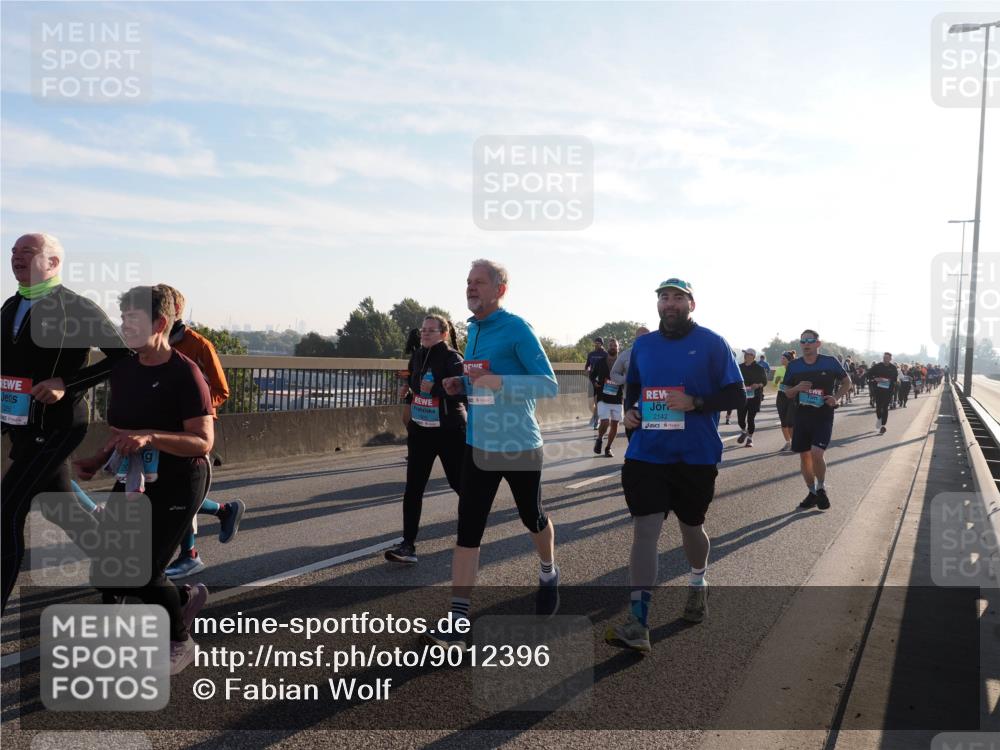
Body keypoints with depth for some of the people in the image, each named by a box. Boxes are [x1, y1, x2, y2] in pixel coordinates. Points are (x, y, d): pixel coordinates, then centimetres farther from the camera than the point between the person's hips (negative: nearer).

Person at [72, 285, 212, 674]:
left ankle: (179, 643, 22)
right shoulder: (122, 369, 5)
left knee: (144, 570, -6)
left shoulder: (185, 373, -18)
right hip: (134, 479, 8)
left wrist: (149, 437, -32)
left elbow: (203, 441, -21)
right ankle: (185, 597, 32)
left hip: (179, 483, -7)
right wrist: (98, 461, 1)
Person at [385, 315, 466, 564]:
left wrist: (434, 389, -26)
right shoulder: (417, 356, 7)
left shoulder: (452, 358, -12)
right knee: (413, 488, -3)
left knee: (459, 482, 10)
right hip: (419, 430, 6)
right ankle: (408, 545, -3)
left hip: (449, 431, -5)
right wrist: (407, 392, 7)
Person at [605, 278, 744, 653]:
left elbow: (736, 395, -6)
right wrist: (629, 410, 0)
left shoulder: (712, 344, -4)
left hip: (695, 457, -2)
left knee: (690, 526, 16)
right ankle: (637, 624, -7)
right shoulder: (642, 345, 8)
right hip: (646, 455, 2)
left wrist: (695, 403, -21)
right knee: (644, 531, -6)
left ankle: (698, 584, 47)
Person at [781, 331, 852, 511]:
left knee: (817, 453, -18)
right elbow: (787, 393, 10)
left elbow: (846, 381, 9)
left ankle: (821, 488, 7)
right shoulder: (794, 365, 3)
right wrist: (797, 388, -12)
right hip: (802, 416, 4)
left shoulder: (830, 362, -5)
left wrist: (836, 397, -7)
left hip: (823, 416, -4)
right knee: (804, 456, 7)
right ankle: (812, 493, 24)